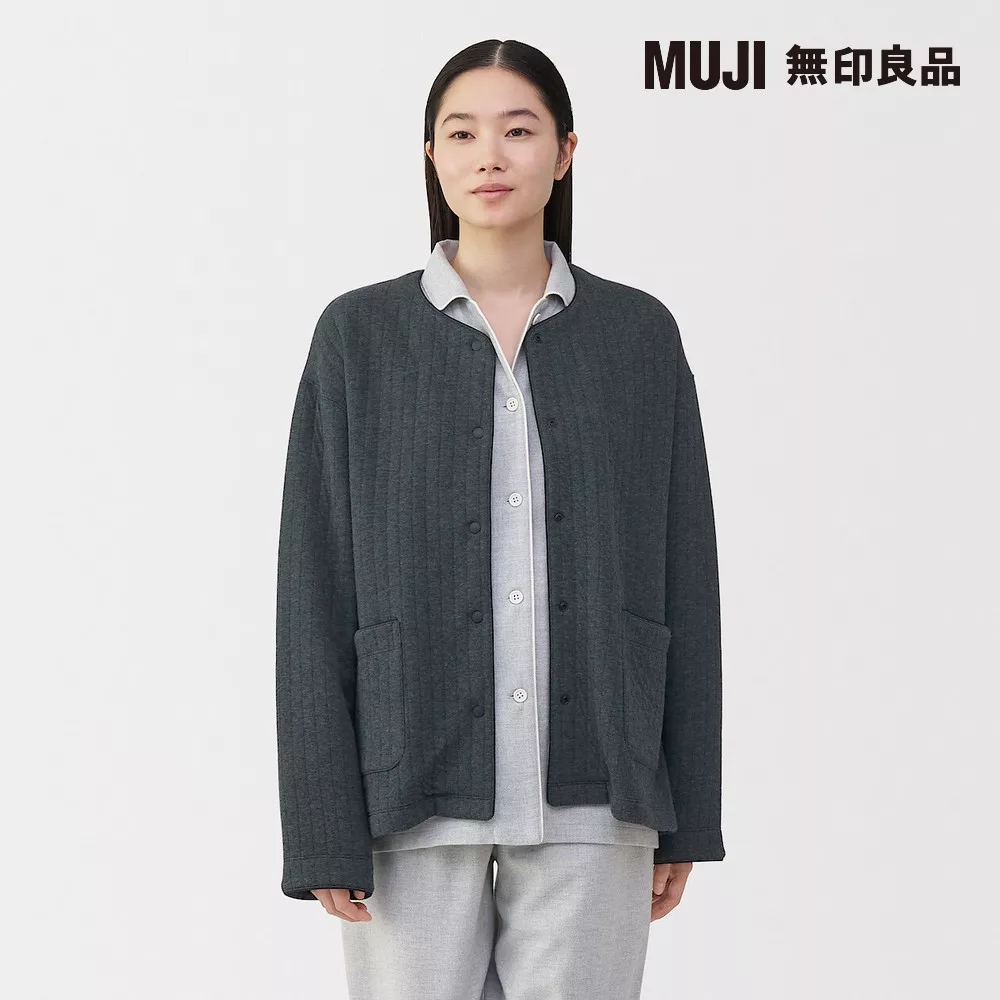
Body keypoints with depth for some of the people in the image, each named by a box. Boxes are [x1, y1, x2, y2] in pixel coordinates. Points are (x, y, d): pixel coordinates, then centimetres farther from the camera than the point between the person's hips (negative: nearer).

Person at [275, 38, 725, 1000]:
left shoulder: (639, 333, 5)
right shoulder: (359, 334, 1)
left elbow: (683, 578, 7)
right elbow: (315, 590, -1)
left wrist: (685, 813, 5)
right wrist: (323, 828, -6)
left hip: (590, 794, 1)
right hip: (415, 794, -1)